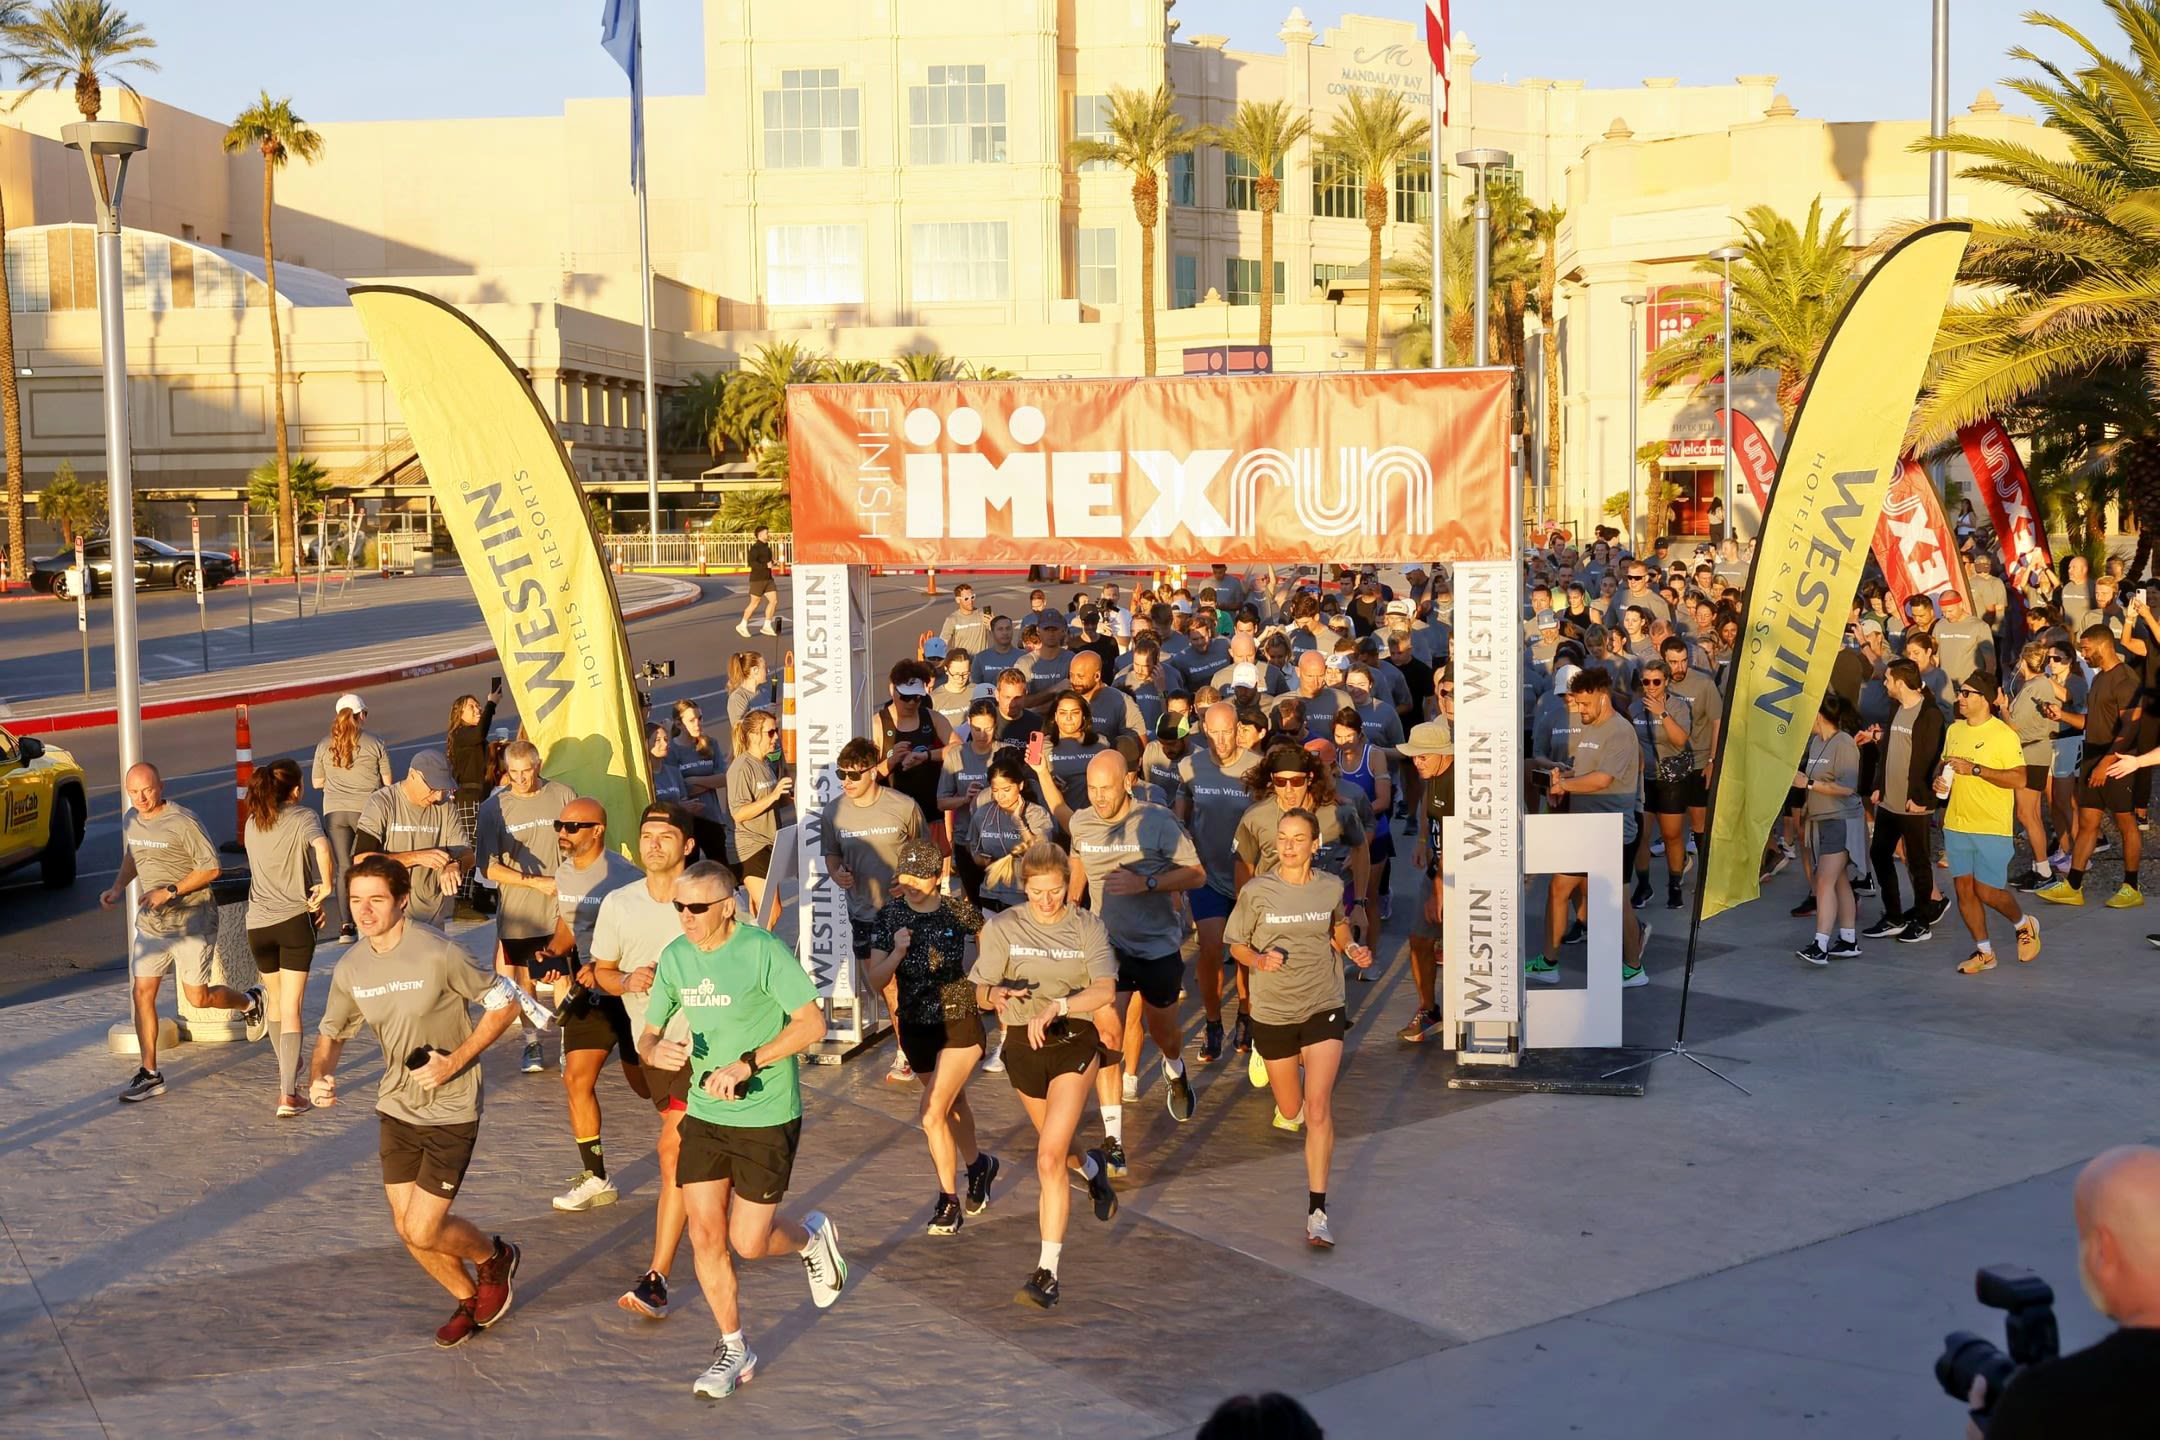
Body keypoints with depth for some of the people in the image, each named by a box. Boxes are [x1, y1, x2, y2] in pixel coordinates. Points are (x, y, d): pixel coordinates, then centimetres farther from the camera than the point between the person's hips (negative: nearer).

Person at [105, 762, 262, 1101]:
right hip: (151, 920, 6)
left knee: (197, 997, 1)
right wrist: (118, 888, 4)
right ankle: (150, 1074, 8)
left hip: (192, 918, -6)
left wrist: (169, 891, -21)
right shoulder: (130, 820, 4)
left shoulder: (182, 821, -18)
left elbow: (212, 868, -15)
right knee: (143, 993, 0)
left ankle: (250, 1003, 32)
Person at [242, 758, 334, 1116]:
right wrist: (325, 886, -12)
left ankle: (287, 1067, 42)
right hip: (295, 920, -4)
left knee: (274, 999, 24)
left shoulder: (251, 824, 10)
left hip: (258, 924, 5)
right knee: (291, 1008, -4)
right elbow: (322, 850, -28)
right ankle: (288, 1093, -11)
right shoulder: (303, 817, -7)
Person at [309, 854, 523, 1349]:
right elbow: (332, 1033, 12)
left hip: (450, 1111, -6)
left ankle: (494, 1257, 25)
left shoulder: (437, 955, -21)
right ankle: (470, 1300, 36)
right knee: (406, 1227, 11)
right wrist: (318, 1076, -9)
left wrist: (457, 1060, -19)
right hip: (396, 1108, 6)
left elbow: (503, 1003, -12)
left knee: (423, 1231, -7)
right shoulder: (350, 968, -3)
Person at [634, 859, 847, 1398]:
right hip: (704, 1114, 5)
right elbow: (648, 1034, 8)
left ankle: (813, 1235, 33)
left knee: (748, 1243, -1)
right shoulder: (675, 957, 1)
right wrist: (654, 1050, -16)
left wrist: (745, 1065, -25)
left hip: (767, 1117, -5)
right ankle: (733, 1349, 20)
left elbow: (812, 1023, -19)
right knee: (705, 1236, 1)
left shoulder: (763, 950, -17)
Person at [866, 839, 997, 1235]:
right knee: (953, 1104, 22)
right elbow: (875, 982, -10)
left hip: (960, 1023, -4)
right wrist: (897, 953, -26)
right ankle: (978, 1165, 46)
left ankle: (948, 1199, 4)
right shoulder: (889, 917, -7)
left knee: (932, 1115, -12)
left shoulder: (958, 911, -12)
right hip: (916, 1027, 4)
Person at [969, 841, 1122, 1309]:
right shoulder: (1003, 927, -2)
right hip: (1023, 1046, 3)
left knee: (1049, 1159, -16)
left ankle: (1047, 1272, -14)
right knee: (1054, 1148, 22)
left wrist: (1056, 1006, -32)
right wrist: (996, 994, -31)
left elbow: (1105, 991, -16)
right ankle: (1092, 1168, 59)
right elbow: (979, 991, -7)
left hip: (1074, 1043, -3)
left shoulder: (1088, 928, -4)